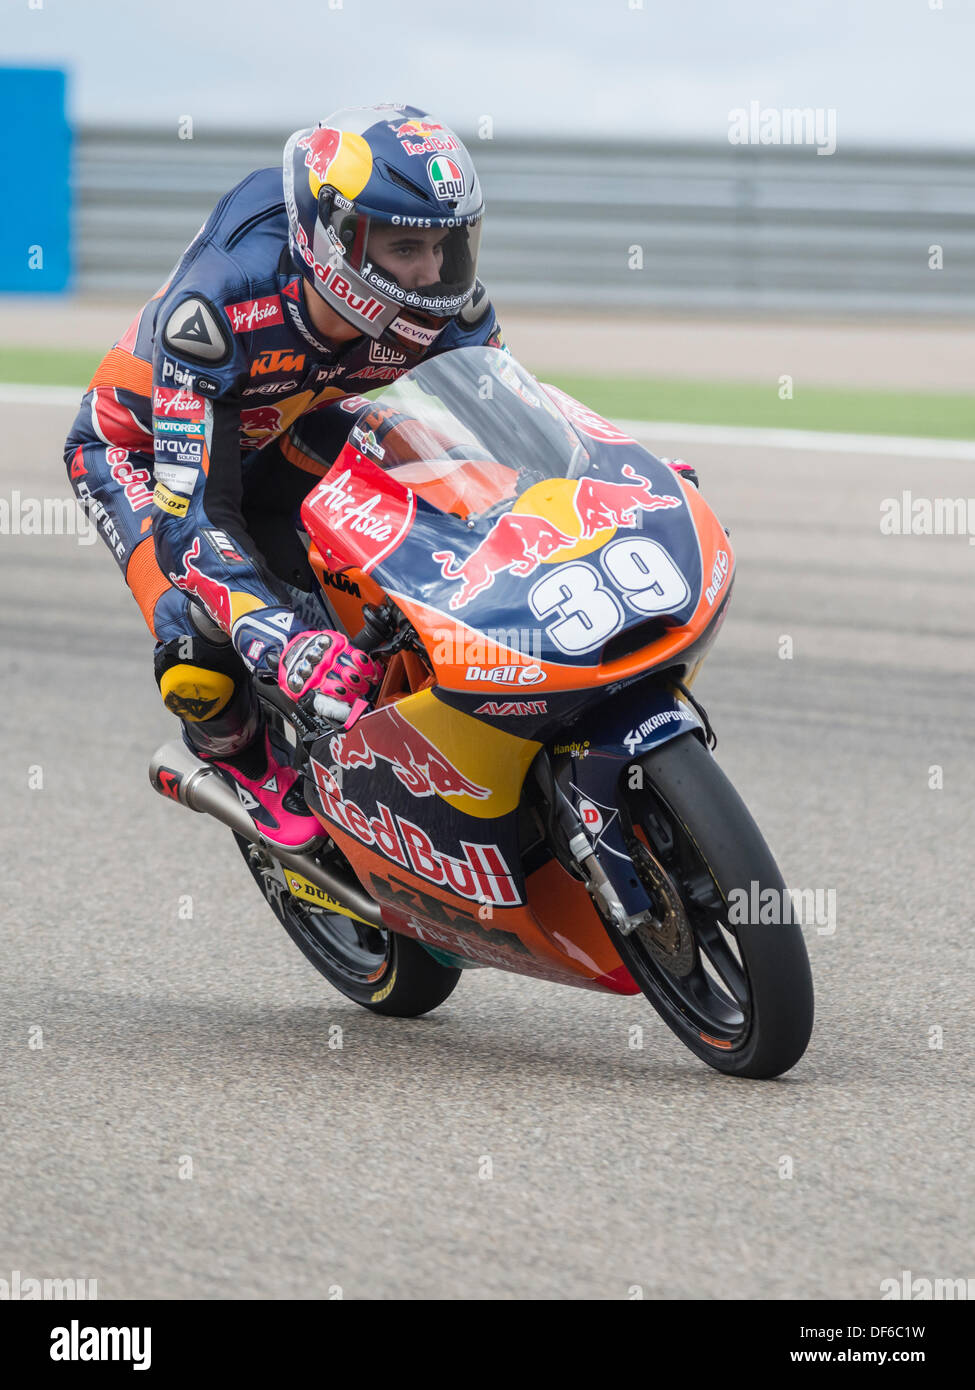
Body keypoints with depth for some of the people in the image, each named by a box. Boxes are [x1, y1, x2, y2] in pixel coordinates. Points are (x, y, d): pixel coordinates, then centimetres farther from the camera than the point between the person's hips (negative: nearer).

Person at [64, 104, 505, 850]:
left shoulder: (448, 312, -27)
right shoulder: (217, 312, -43)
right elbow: (190, 508, -45)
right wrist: (281, 642, -59)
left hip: (283, 437, 5)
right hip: (142, 445, -5)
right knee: (204, 661, -25)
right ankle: (242, 757, 9)